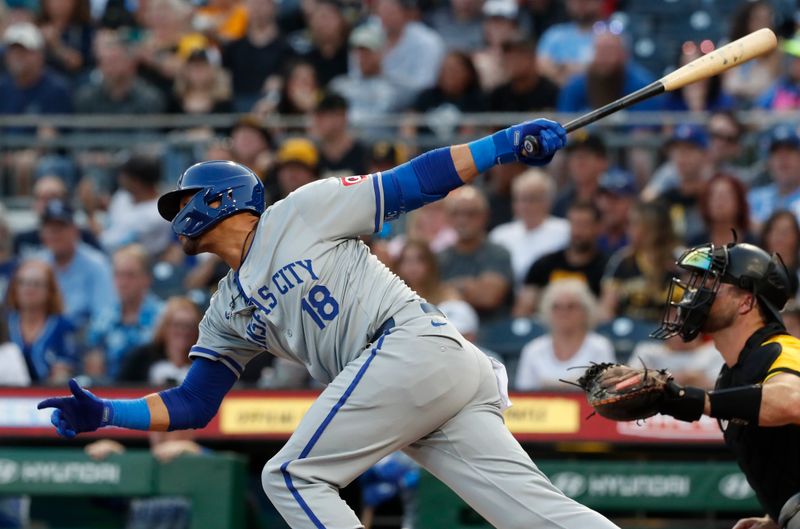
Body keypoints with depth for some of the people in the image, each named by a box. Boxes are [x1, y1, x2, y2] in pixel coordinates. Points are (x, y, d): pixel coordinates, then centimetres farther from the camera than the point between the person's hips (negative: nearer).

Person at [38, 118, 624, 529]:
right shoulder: (228, 314, 27)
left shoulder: (301, 212, 7)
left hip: (411, 343, -7)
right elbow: (193, 405, 26)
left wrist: (504, 144, -4)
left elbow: (411, 184, 5)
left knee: (292, 476, -8)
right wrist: (102, 414, 13)